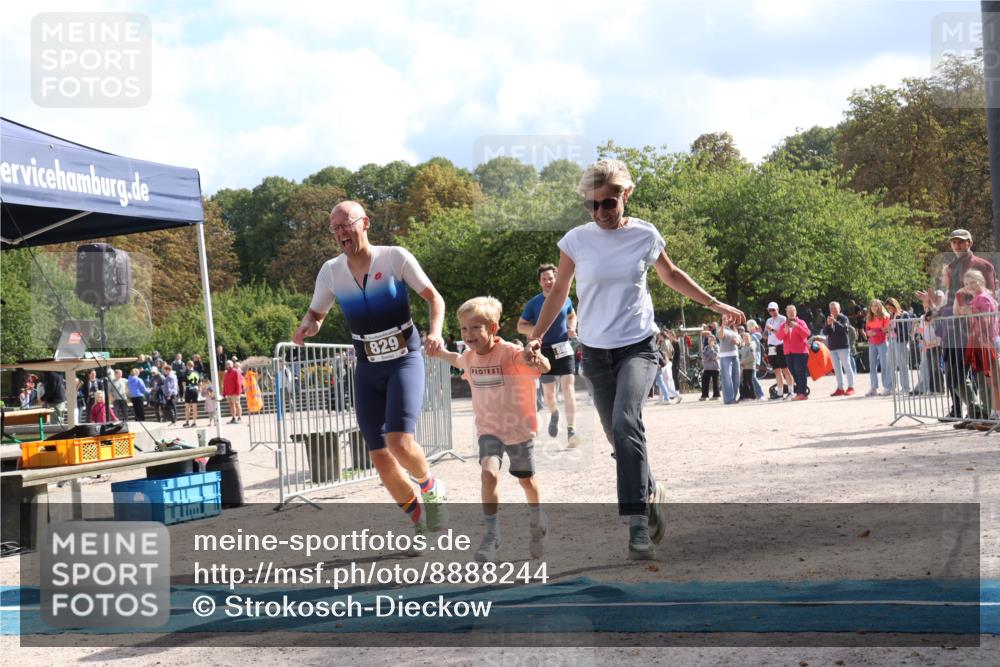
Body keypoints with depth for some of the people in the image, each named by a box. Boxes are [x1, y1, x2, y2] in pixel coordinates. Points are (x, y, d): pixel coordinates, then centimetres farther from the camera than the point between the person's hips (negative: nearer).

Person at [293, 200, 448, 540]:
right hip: (367, 370, 4)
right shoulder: (330, 271, 1)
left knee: (399, 441, -23)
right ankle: (420, 518, 20)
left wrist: (435, 331, -23)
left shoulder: (395, 257, -10)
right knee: (380, 457, 1)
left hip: (405, 361, -4)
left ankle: (431, 487, 9)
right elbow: (316, 313, 14)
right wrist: (306, 327, -9)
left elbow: (434, 297, -4)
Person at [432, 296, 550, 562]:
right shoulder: (470, 357, -3)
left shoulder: (511, 353, -22)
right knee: (489, 473, -21)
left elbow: (545, 367, -39)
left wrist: (537, 360, -59)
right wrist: (439, 352, 23)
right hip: (489, 430, 3)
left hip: (519, 428, -3)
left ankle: (538, 523, 43)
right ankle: (491, 534, -14)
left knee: (526, 480, 16)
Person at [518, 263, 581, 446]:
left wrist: (572, 328, 2)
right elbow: (520, 326, 3)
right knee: (548, 391, 7)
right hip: (544, 350, 0)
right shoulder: (533, 303, -3)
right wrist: (535, 329, -16)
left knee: (568, 387, -13)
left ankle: (571, 431, -16)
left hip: (564, 348, 0)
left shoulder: (565, 299, 3)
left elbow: (572, 316, 23)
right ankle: (554, 413, 43)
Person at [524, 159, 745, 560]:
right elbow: (558, 292, 7)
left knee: (626, 422, -26)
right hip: (596, 351, 2)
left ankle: (638, 521, -28)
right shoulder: (577, 240, -4)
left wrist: (716, 305, 18)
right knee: (619, 436, 7)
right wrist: (536, 336, -3)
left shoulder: (645, 236, -3)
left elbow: (672, 277, 16)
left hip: (638, 346, -2)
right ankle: (651, 493, 34)